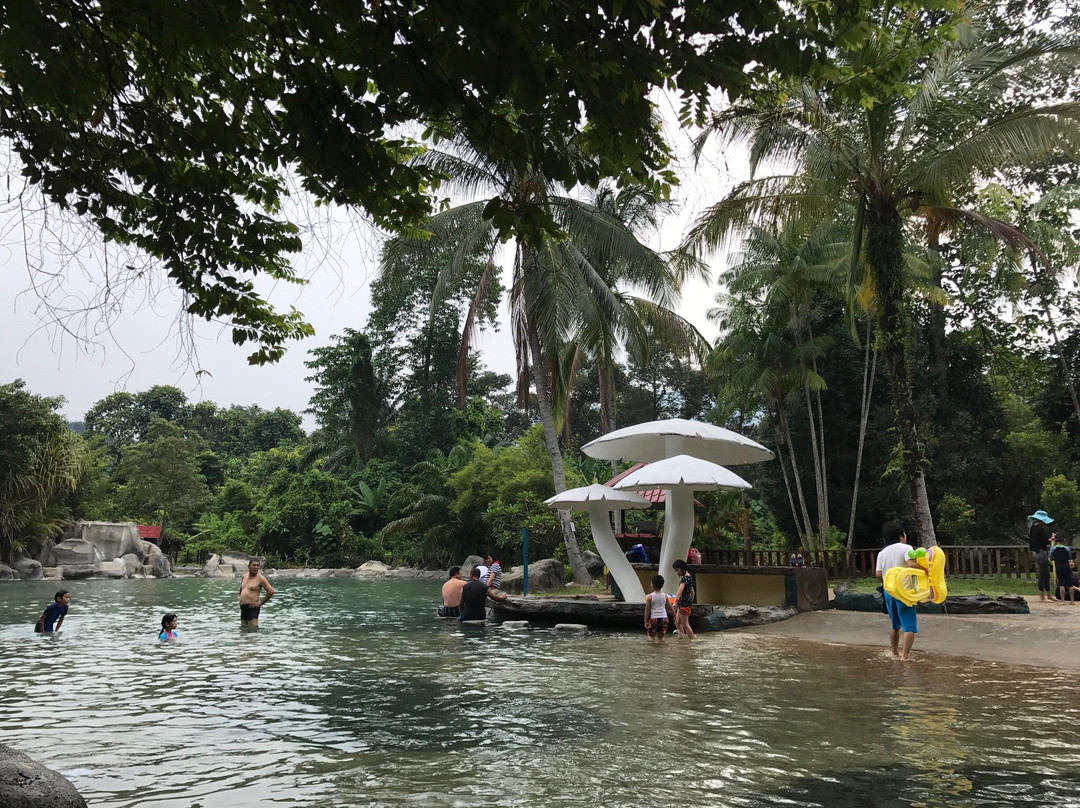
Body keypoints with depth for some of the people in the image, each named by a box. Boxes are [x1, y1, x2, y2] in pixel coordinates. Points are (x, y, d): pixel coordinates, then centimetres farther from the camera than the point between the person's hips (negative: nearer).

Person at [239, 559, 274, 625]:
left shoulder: (260, 578, -9)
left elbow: (271, 591, -15)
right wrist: (241, 598, 16)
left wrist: (260, 603, -12)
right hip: (243, 607, 7)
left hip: (252, 607, -7)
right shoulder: (244, 576, 12)